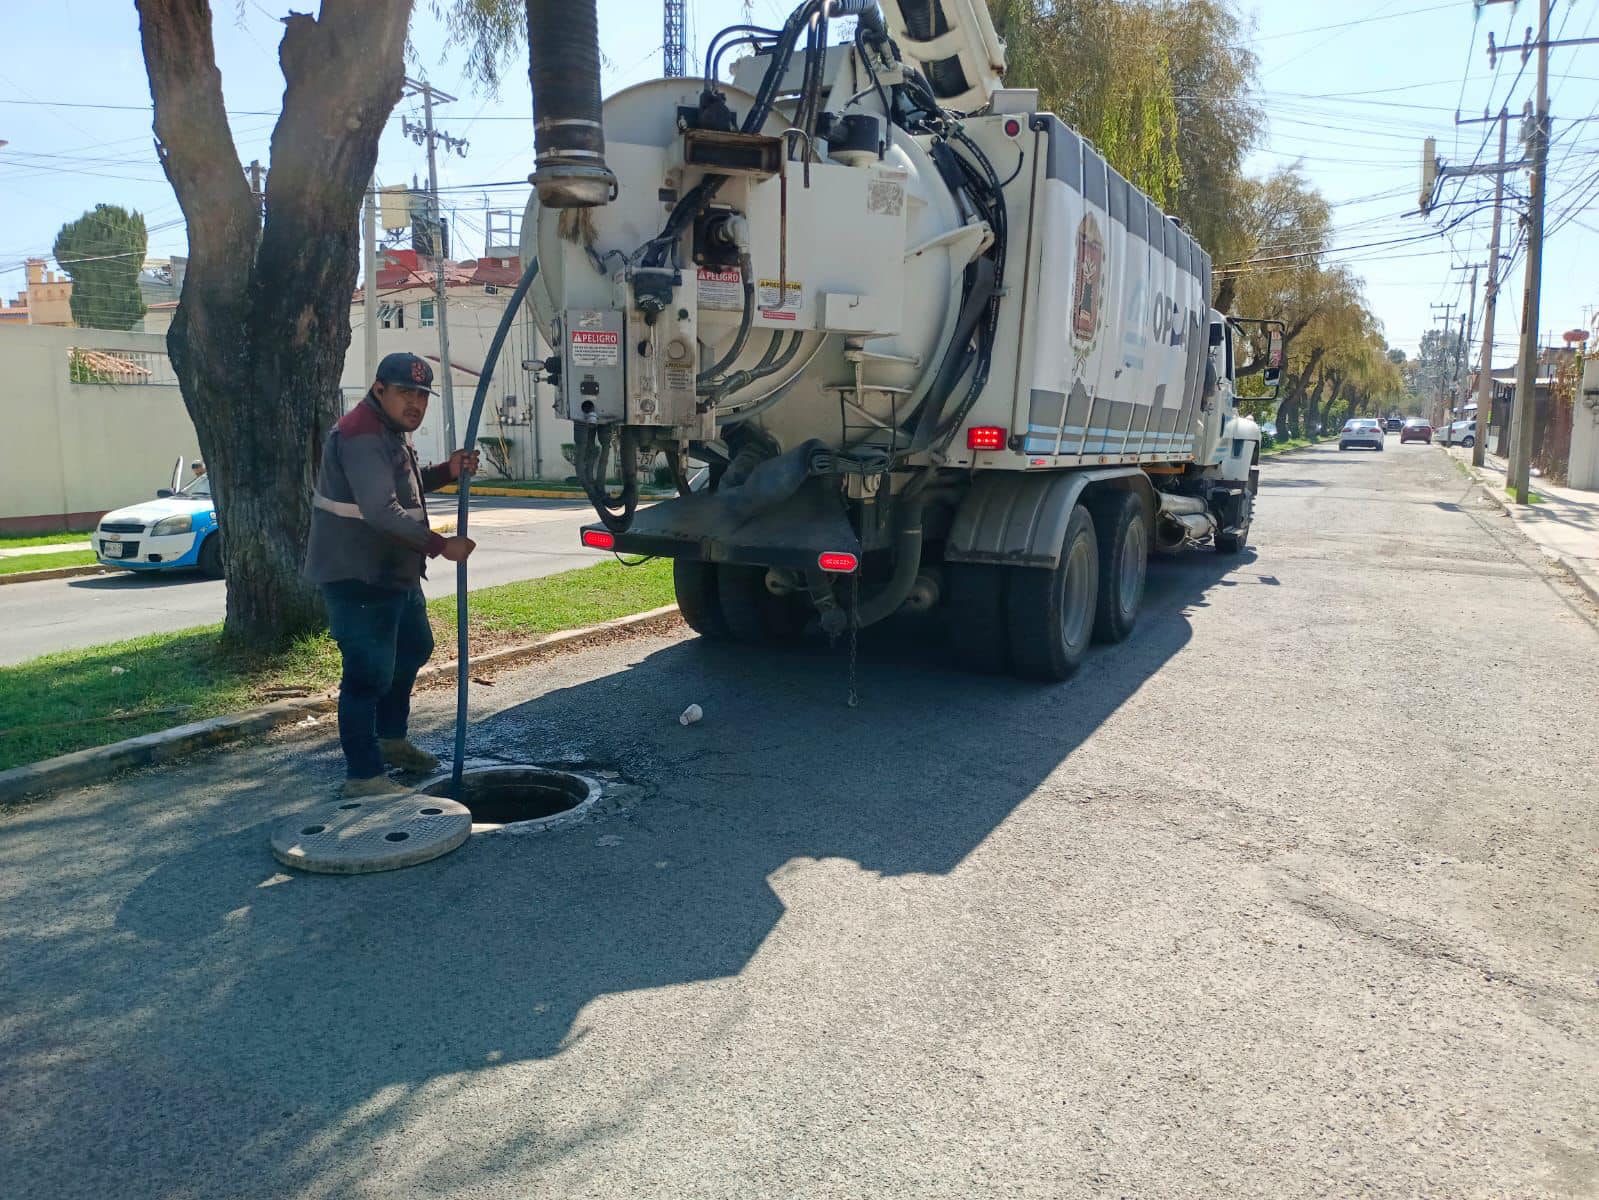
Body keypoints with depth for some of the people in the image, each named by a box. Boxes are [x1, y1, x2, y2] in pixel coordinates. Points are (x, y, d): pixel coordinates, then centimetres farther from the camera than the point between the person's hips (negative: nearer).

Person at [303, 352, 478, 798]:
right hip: (358, 577, -11)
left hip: (394, 572, 11)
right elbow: (382, 511, -30)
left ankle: (390, 739, 40)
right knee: (369, 673, -7)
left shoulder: (390, 431, 13)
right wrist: (440, 546, -27)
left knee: (413, 649, 24)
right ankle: (363, 775, 3)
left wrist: (447, 471, 9)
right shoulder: (362, 436, -22)